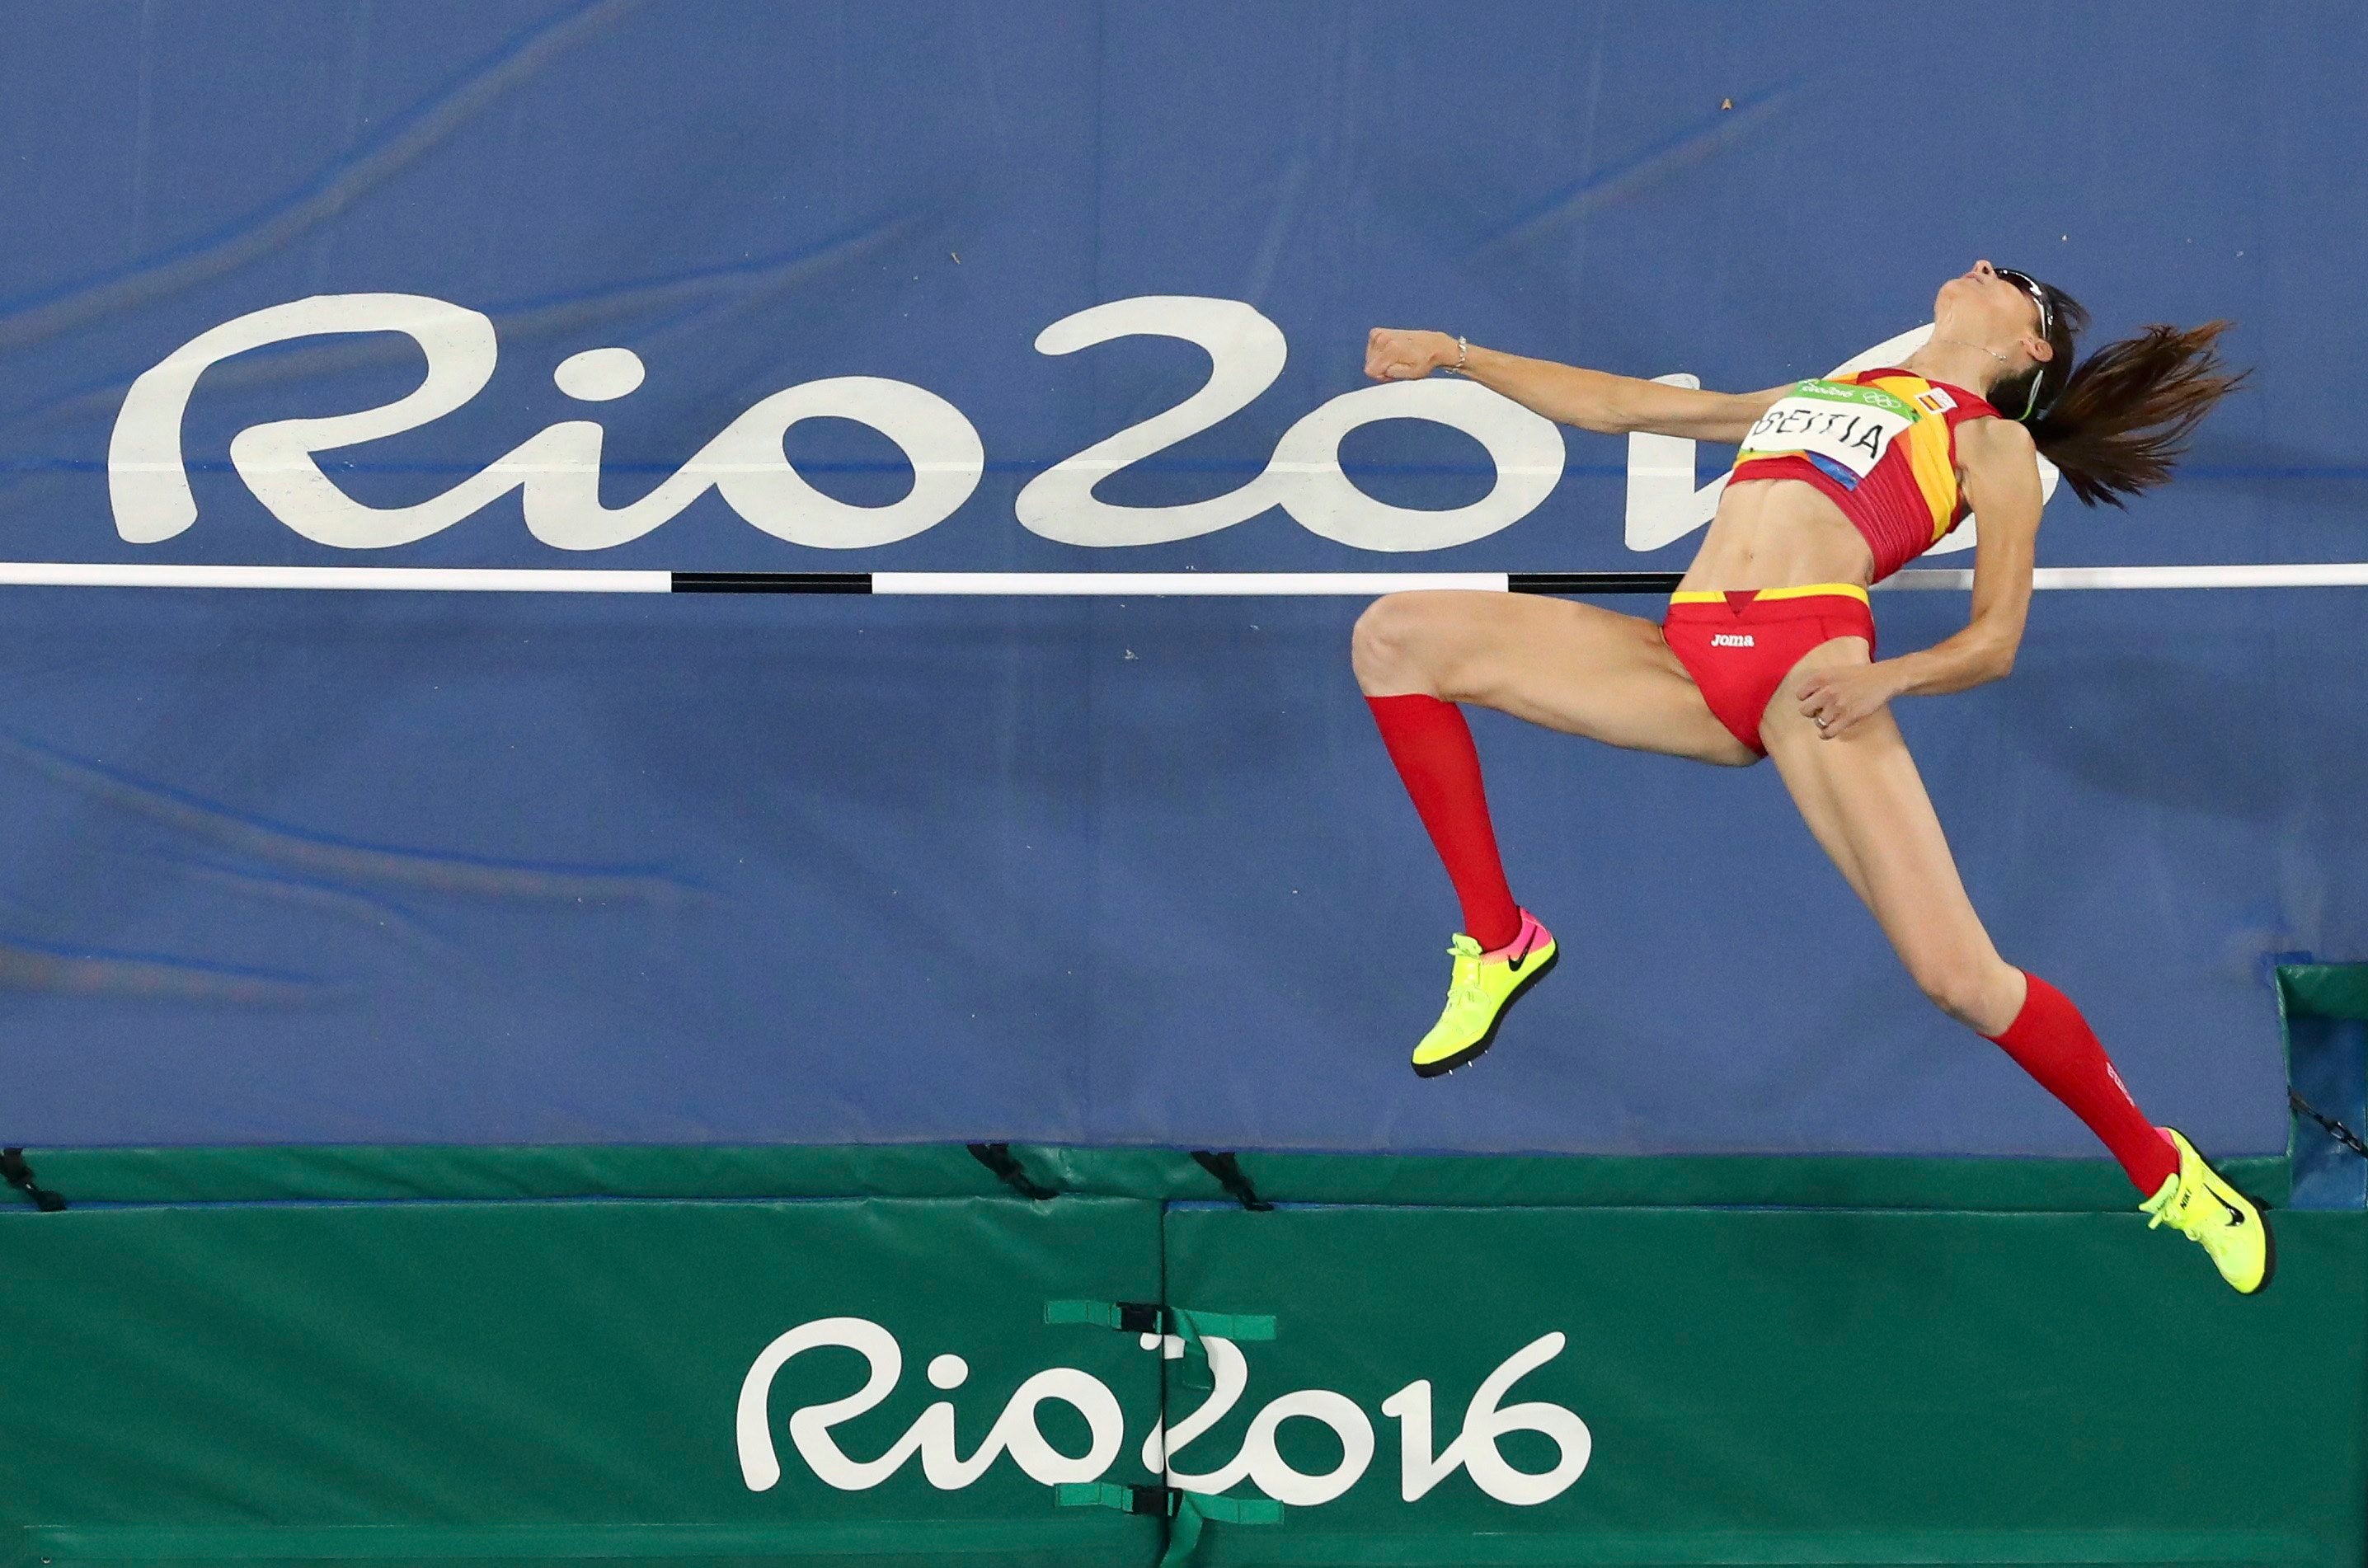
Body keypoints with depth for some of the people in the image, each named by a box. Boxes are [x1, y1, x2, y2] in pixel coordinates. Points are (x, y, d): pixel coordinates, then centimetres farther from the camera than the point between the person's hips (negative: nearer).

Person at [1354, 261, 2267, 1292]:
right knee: (1396, 638, -7)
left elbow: (1993, 641, 8)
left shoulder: (1992, 441, 18)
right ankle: (1498, 941, 0)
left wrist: (1885, 678, -12)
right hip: (1690, 659, 5)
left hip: (1813, 660, -5)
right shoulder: (1809, 396, 34)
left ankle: (2162, 1172, 3)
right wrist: (1459, 357, 30)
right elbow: (1613, 405, 38)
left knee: (1961, 979, -19)